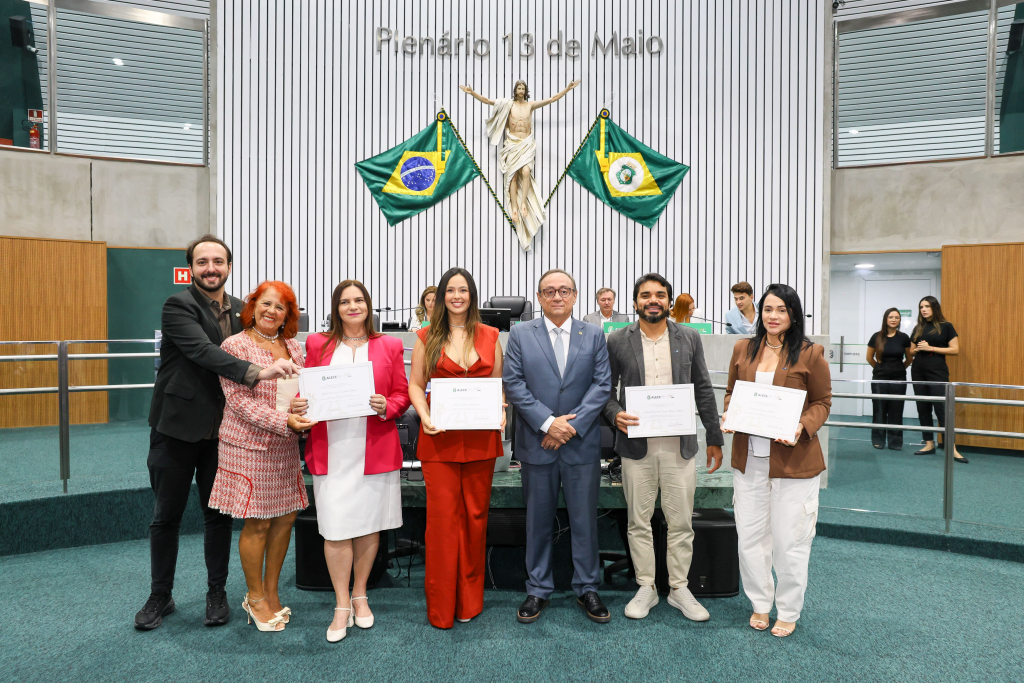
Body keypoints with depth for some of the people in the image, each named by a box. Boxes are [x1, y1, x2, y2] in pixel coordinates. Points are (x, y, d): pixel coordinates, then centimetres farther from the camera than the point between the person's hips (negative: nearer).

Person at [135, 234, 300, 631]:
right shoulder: (178, 306, -11)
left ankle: (217, 594, 28)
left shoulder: (241, 311, 6)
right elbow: (205, 353, -27)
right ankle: (160, 597, 30)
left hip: (221, 431, 4)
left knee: (219, 514, 12)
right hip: (178, 427, -4)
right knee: (167, 516, 11)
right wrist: (256, 372, -40)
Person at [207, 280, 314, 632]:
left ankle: (271, 591, 28)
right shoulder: (235, 346, -7)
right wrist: (285, 421, -22)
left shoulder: (292, 346, 10)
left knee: (286, 517, 10)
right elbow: (240, 401, -14)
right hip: (249, 445, -6)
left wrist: (309, 413, -5)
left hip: (286, 447, 6)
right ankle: (255, 597, 23)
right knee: (258, 522, 2)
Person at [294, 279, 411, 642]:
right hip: (330, 448, 0)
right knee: (335, 528, 0)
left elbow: (402, 394, 7)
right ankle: (341, 606, 18)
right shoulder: (318, 344, 9)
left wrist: (386, 407, -13)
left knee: (369, 524, 10)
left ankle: (360, 596, 30)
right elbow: (307, 391, 11)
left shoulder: (389, 346, 7)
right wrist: (299, 406, -10)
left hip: (375, 447, 1)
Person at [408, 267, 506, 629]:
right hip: (440, 437, -1)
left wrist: (500, 412, -6)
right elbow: (415, 384, 6)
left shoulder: (489, 335, 8)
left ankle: (470, 598, 27)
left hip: (480, 437, 2)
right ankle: (441, 605, 17)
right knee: (442, 515, 1)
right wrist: (424, 416, -11)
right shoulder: (427, 337, 6)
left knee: (476, 514, 9)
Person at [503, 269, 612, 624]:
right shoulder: (520, 334, 3)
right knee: (538, 521, 11)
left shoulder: (594, 335, 6)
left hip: (582, 444, 1)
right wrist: (548, 422, -14)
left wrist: (573, 424, -12)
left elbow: (602, 384, -1)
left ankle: (587, 588, 27)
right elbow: (514, 383, -5)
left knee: (585, 519, 9)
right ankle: (538, 589, 27)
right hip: (536, 443, 0)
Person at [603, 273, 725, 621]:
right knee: (639, 521, 9)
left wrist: (715, 438, 9)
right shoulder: (617, 341, 1)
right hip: (636, 444, -1)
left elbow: (703, 391, 8)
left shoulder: (689, 338, 5)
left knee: (681, 521, 9)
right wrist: (615, 414, -15)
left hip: (679, 445, 1)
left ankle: (679, 588, 27)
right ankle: (646, 587, 26)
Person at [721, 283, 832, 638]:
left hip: (793, 459, -3)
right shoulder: (743, 349, 6)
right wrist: (727, 415, -6)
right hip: (749, 457, 4)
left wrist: (802, 427, -18)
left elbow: (822, 402, 0)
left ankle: (788, 612, 30)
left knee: (790, 539, 8)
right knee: (749, 535, 12)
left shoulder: (810, 353, -5)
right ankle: (760, 604, 33)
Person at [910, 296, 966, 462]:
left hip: (937, 372, -5)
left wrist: (931, 348, -14)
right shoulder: (918, 328, 12)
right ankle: (929, 444, 12)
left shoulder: (946, 326, 0)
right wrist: (917, 349, -5)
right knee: (923, 409, 5)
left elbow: (955, 350, -6)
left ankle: (952, 449, -8)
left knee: (942, 409, -10)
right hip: (918, 372, 5)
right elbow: (911, 351, 17)